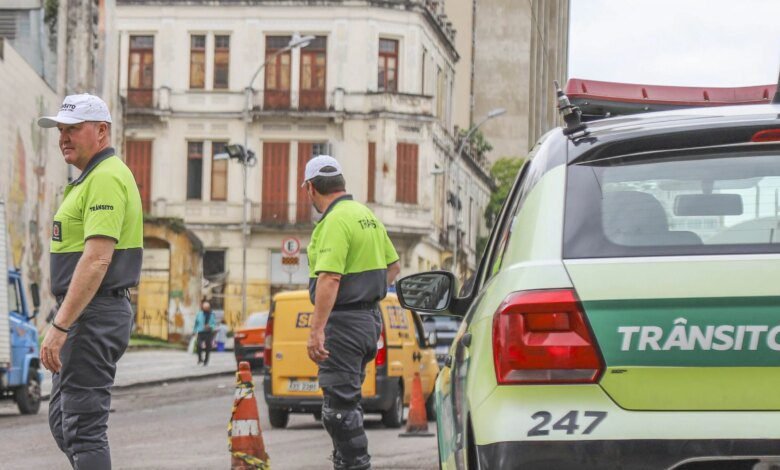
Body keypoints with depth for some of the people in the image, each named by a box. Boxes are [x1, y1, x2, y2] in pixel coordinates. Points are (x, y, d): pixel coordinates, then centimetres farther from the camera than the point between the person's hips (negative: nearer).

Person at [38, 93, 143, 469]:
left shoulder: (106, 178, -15)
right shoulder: (92, 178, 19)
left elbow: (97, 259, -24)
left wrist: (60, 326, -26)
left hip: (93, 313, -11)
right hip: (88, 313, 11)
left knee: (84, 427, -10)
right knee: (62, 420, 16)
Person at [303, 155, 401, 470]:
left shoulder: (335, 221, -17)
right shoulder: (366, 215, 14)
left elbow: (329, 278, -27)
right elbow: (393, 266, 23)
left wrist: (316, 330, -29)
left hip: (343, 322, -10)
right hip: (370, 318, 10)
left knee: (339, 405, -7)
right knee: (347, 399, 19)